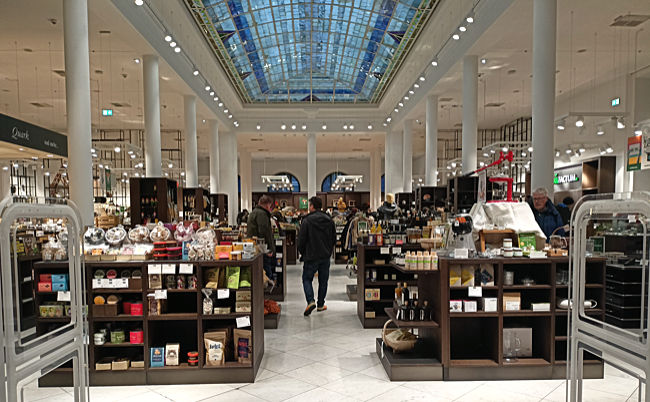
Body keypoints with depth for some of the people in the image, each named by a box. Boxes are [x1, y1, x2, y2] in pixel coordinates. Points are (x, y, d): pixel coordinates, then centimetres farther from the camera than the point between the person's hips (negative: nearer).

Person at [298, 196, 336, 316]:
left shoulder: (307, 220, -12)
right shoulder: (329, 220, 3)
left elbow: (301, 239, -10)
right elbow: (334, 238, 10)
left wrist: (303, 253, 6)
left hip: (311, 256, -4)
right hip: (326, 256, 4)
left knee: (307, 279, 8)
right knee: (323, 280, 14)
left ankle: (310, 301, -12)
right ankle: (321, 305, 21)